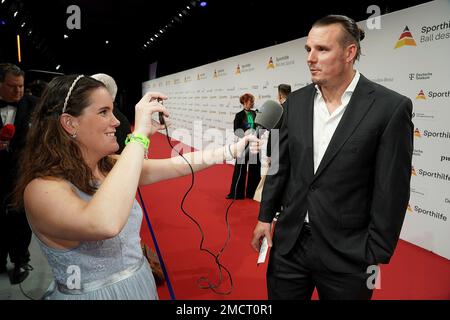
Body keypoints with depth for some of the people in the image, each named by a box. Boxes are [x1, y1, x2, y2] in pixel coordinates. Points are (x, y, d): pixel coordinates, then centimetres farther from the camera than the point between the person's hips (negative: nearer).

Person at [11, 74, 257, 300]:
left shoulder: (112, 166, -3)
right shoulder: (42, 188, -25)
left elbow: (176, 165, 1)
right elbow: (105, 224, -44)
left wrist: (232, 149, -3)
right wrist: (139, 135, -39)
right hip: (93, 294, -7)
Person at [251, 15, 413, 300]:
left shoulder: (390, 107, -12)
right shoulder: (296, 101, 3)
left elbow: (391, 191, -11)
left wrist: (376, 257, -9)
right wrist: (265, 216, 9)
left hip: (347, 254, -4)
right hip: (289, 242, 4)